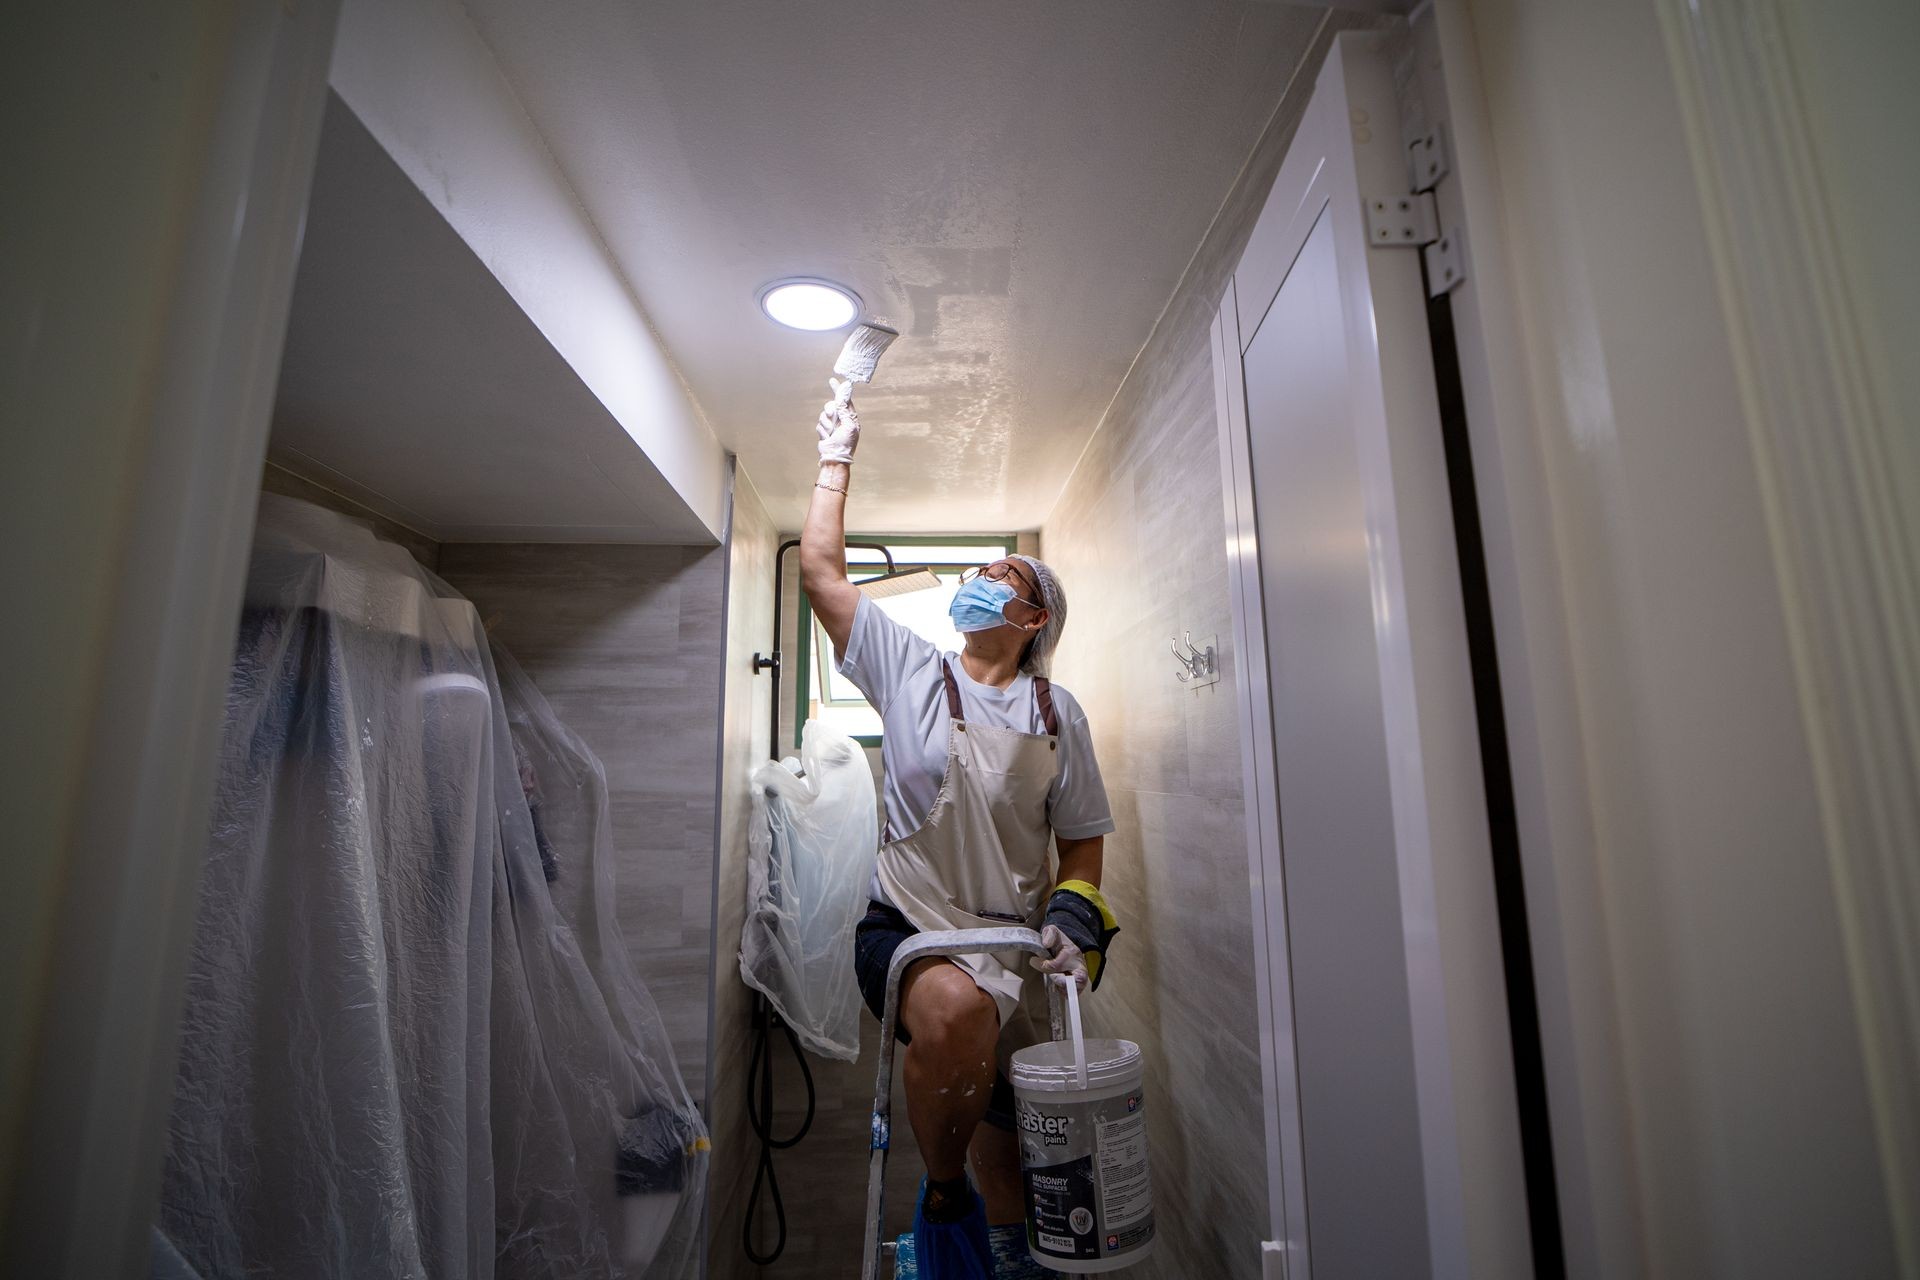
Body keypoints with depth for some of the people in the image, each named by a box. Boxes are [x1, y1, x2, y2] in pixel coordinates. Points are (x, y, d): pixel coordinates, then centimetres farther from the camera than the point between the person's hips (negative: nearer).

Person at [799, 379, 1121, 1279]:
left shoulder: (1057, 713, 6)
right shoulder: (909, 670, 3)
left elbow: (1082, 840, 9)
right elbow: (821, 568, 2)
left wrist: (1074, 916, -9)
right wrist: (838, 456, 8)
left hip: (1014, 947, 3)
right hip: (908, 929, -2)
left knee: (1009, 1152, 11)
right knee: (959, 1007, -36)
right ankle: (941, 1197, -7)